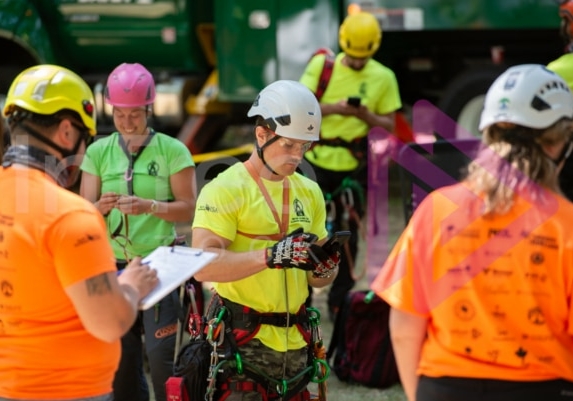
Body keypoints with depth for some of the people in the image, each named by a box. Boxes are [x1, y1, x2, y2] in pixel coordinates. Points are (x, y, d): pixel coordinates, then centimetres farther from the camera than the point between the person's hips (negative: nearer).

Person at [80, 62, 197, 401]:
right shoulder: (99, 152, 4)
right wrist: (101, 207, -19)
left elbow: (188, 209, -4)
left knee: (161, 357, -9)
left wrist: (150, 206, -20)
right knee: (121, 360, 7)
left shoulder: (172, 151, -3)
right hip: (114, 267, 3)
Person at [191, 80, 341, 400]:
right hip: (241, 343, -6)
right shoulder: (225, 189, -6)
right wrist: (271, 256, -28)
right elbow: (203, 266, -18)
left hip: (293, 343, 6)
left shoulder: (310, 193, 15)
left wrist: (324, 269, -5)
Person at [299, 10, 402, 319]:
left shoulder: (383, 77, 0)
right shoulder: (322, 65, -1)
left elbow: (390, 125, 3)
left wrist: (366, 115, -17)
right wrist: (333, 108, -22)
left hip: (352, 166, 0)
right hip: (315, 160, 0)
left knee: (346, 233, 3)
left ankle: (340, 299, 14)